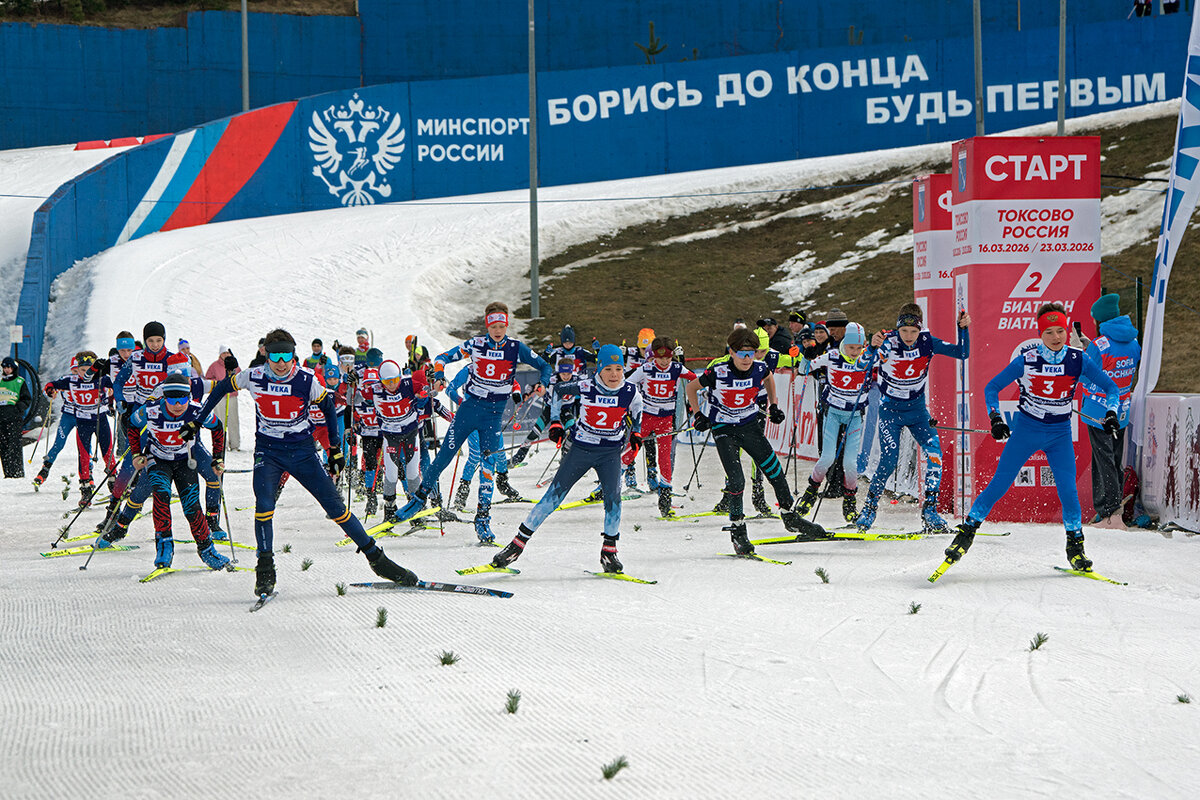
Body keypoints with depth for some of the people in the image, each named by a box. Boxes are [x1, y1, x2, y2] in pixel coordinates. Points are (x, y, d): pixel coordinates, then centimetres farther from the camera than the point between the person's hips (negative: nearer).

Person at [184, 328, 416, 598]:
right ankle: (265, 571, -12)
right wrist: (196, 421, 11)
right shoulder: (253, 377, -11)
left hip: (302, 451, 0)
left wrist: (335, 449, 7)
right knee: (264, 503, -24)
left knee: (335, 505, -2)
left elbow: (328, 407, 5)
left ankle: (376, 557, 9)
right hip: (268, 452, 0)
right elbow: (222, 388, 7)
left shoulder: (307, 380, -12)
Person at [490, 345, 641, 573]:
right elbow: (558, 395, 2)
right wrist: (555, 423, -1)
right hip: (579, 449, -1)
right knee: (554, 496, -3)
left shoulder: (630, 393, -10)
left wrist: (635, 433, 12)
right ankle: (518, 543, 3)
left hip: (610, 453, 1)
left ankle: (609, 551, -3)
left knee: (613, 497, -17)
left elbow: (636, 409, 15)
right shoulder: (584, 388, -17)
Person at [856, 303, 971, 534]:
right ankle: (870, 506, 7)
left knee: (934, 453, -14)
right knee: (889, 460, -14)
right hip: (890, 409, -3)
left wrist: (963, 329, -26)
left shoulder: (927, 342, -11)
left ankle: (929, 509, -5)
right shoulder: (888, 342, -20)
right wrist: (873, 348, -56)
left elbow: (962, 353, -10)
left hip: (917, 408, 3)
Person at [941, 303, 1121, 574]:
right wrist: (995, 418, -20)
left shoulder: (1078, 360, -10)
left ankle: (1075, 544, 10)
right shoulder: (1027, 359, -15)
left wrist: (1111, 412, -19)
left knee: (1068, 490, -9)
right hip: (1026, 430, -1)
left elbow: (1111, 388, -1)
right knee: (999, 483, -4)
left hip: (1060, 433, 1)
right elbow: (992, 388, -6)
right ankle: (967, 531, 10)